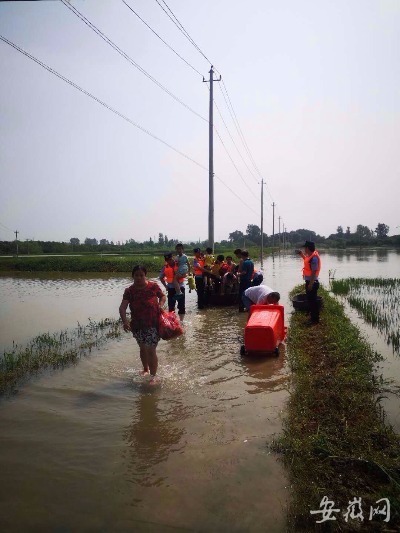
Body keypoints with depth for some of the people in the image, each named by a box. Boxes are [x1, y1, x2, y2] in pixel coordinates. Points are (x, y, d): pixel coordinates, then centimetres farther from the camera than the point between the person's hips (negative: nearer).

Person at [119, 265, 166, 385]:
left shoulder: (153, 286, -10)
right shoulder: (129, 291, -8)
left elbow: (163, 296, 8)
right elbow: (122, 307, -18)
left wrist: (160, 305, -11)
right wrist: (125, 321, -33)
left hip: (153, 325, -3)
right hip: (138, 325, 3)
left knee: (151, 350, -4)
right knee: (143, 348, 21)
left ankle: (154, 376, 10)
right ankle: (145, 369, 43)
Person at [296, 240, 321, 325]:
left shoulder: (314, 258, -22)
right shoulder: (310, 256, 8)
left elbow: (314, 272, -24)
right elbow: (307, 260, 33)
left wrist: (311, 284, -23)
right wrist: (301, 254, 20)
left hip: (312, 282, -10)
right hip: (309, 282, 10)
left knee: (312, 301, -2)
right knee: (310, 300, 18)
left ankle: (315, 319, 8)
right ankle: (313, 317, 29)